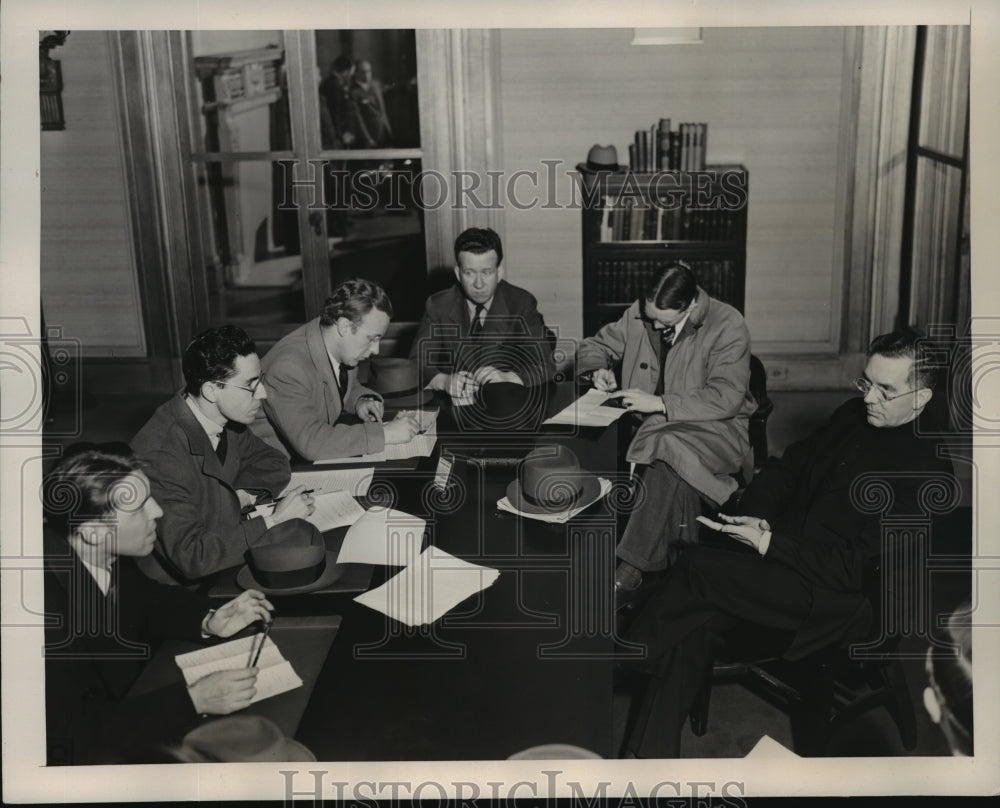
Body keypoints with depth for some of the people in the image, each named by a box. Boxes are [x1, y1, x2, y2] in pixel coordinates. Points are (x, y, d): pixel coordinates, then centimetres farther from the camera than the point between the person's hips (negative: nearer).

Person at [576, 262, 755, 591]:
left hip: (716, 426, -5)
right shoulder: (637, 314, 4)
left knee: (668, 451, -36)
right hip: (654, 427, 5)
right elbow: (593, 347, 20)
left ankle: (632, 567, -33)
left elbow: (726, 398, -19)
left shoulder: (728, 326, -11)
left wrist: (660, 403, -23)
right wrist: (599, 369, -4)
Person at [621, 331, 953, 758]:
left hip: (834, 597, -6)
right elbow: (785, 468, 15)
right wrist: (758, 517, -5)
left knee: (697, 566, -23)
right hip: (782, 556, 6)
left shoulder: (925, 470, -13)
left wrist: (768, 544, -21)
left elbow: (857, 566, -18)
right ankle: (652, 754, -15)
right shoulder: (852, 416, 10)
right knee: (695, 622, -20)